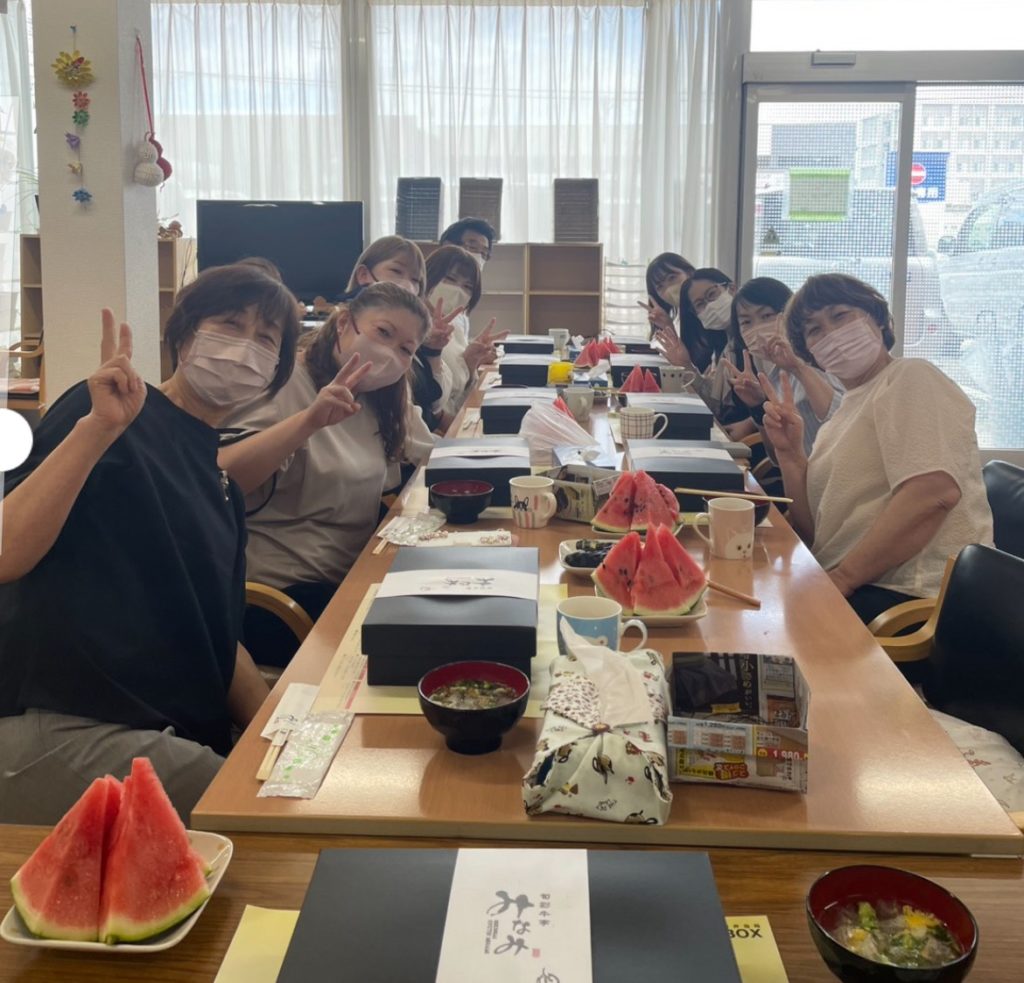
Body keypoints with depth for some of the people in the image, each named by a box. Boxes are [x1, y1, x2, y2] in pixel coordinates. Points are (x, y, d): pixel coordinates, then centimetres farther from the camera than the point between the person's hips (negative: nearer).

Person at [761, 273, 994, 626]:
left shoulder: (911, 378, -4)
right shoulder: (845, 414, 20)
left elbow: (935, 494, -21)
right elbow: (816, 533, 14)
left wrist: (840, 579, -20)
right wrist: (789, 453, 3)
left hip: (907, 596, -7)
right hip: (850, 589, 8)